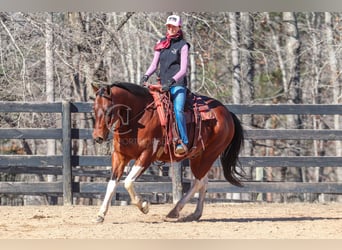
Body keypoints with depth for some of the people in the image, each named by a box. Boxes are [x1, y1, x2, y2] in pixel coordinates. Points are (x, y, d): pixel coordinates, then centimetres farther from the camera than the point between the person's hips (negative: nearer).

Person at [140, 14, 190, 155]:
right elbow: (154, 64, 17)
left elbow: (183, 70, -8)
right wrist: (146, 76, -2)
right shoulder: (161, 43, 13)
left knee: (178, 110, -27)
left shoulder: (182, 45, -1)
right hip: (163, 85, 6)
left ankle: (183, 142, -30)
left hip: (178, 85, -6)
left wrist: (171, 81, -23)